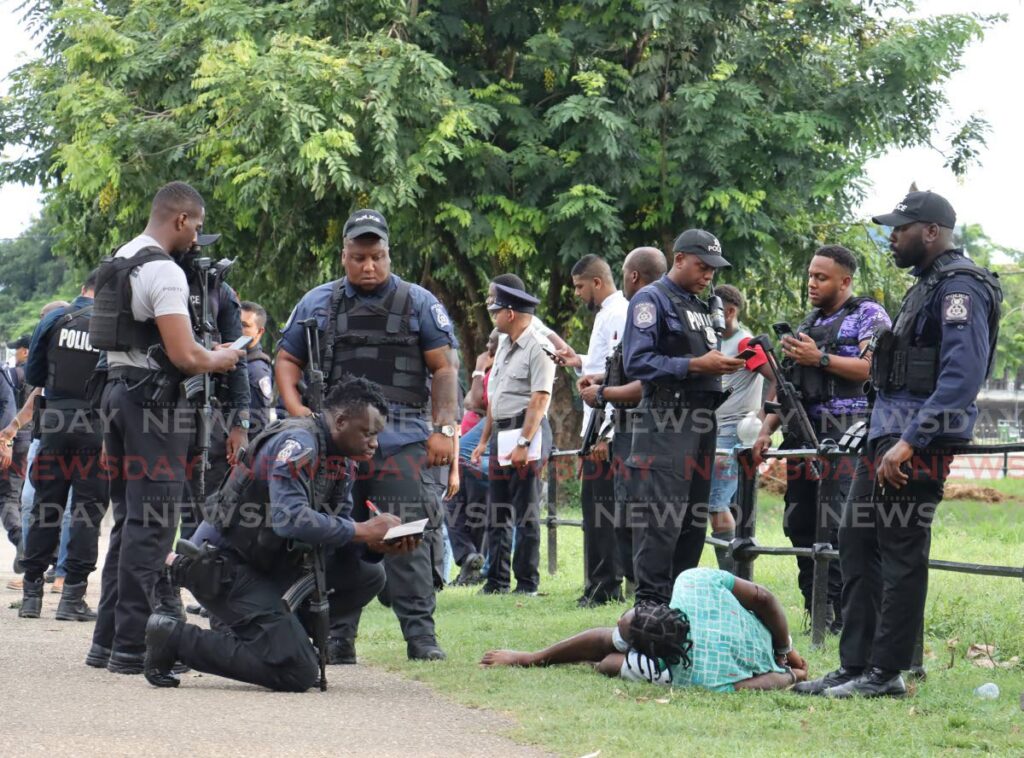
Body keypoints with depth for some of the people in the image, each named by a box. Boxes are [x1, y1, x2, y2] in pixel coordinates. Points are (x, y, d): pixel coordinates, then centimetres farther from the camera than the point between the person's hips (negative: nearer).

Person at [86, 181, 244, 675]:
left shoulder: (118, 263, 16)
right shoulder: (164, 272, -14)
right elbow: (183, 356, -21)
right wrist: (220, 360, -1)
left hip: (118, 389, 10)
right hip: (155, 398, -10)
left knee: (128, 519, 15)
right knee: (151, 524, -7)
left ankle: (107, 640, 16)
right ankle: (132, 646, -9)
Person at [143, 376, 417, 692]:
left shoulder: (339, 462, 10)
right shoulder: (298, 443, -20)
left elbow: (339, 533, 10)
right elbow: (289, 519, -33)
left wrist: (378, 545, -11)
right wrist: (363, 531, -26)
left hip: (270, 563, 10)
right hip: (222, 564, -10)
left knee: (368, 574, 1)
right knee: (298, 672, -18)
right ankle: (175, 638, -8)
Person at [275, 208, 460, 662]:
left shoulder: (419, 304, 10)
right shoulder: (318, 304, 15)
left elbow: (445, 368, 5)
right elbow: (287, 360, 19)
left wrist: (444, 429, -6)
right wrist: (296, 410, 0)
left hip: (404, 442, -2)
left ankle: (420, 634, -8)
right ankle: (337, 638, 8)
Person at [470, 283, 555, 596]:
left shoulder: (537, 348, -11)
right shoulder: (503, 348, 18)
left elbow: (539, 401, -18)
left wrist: (524, 444, -23)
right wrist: (484, 439, 18)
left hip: (527, 432, -9)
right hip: (501, 434, 9)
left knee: (526, 511, -5)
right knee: (497, 512, 9)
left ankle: (527, 582, 0)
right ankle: (497, 579, 15)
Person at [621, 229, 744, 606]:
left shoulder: (702, 306, 23)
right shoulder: (652, 300, -3)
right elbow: (638, 362, -13)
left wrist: (724, 364, 6)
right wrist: (696, 365, -18)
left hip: (701, 422, 9)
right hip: (666, 423, -9)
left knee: (694, 518, 10)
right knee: (661, 518, -12)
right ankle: (651, 605, -12)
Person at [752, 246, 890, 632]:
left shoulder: (869, 315, 1)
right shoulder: (808, 324, 23)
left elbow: (873, 368, -14)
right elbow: (788, 386, 24)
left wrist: (820, 359, -15)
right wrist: (766, 430, 14)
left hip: (845, 434, -8)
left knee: (836, 528, -14)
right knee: (799, 525, 6)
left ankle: (839, 617, -12)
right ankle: (815, 612, 12)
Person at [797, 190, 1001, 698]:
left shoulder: (960, 287, -13)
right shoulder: (927, 285, 19)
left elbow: (963, 376, -23)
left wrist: (909, 442, -26)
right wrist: (886, 437, 19)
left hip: (917, 445, -10)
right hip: (886, 437, 10)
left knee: (901, 555, -5)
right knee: (857, 544, 11)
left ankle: (886, 672, 1)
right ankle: (855, 665, 15)